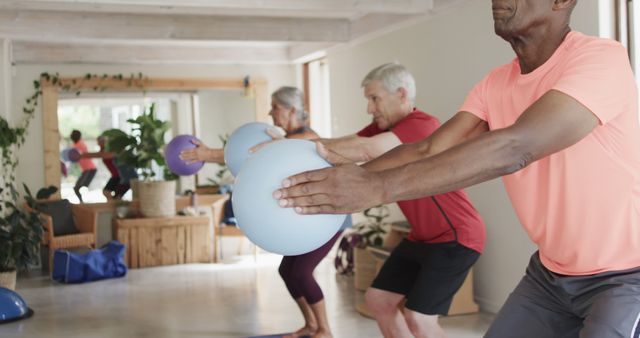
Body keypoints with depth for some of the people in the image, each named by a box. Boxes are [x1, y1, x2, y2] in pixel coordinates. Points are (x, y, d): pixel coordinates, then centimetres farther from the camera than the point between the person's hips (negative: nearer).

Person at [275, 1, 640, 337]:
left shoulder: (602, 59, -24)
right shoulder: (495, 85, -1)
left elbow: (515, 148, -37)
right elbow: (428, 150, -9)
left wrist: (375, 187, -42)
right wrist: (348, 181, -25)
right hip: (552, 271, 6)